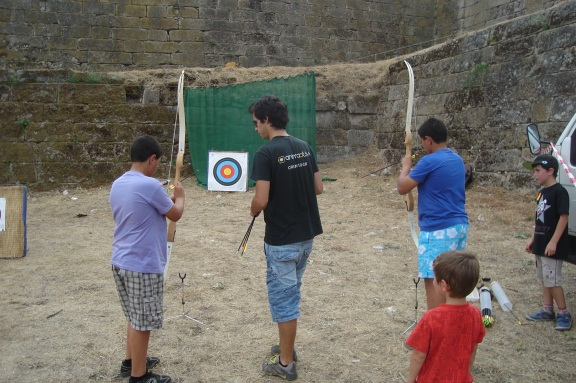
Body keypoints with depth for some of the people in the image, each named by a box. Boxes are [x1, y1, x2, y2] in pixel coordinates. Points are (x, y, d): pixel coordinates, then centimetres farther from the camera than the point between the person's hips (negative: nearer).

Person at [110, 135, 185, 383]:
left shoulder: (117, 185, 6)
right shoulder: (150, 185, -19)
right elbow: (175, 215, -6)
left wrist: (166, 199, 17)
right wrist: (179, 196, 13)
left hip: (121, 262, 9)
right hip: (142, 266, -9)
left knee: (135, 317, 23)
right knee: (142, 322, 5)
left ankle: (131, 362, 37)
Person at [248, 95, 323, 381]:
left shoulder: (266, 153, -17)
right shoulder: (305, 147, 5)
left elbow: (261, 199, -21)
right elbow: (318, 188, 8)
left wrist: (253, 211, 0)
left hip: (281, 241, -7)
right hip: (306, 236, 8)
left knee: (282, 298, 5)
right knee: (291, 293, 22)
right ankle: (287, 348, 37)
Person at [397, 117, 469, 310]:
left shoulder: (429, 161, -15)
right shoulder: (457, 159, 11)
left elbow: (402, 188, -11)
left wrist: (406, 166, 6)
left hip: (438, 230, -9)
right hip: (460, 224, 9)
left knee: (433, 280, -4)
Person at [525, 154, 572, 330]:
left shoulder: (559, 192, -14)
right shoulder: (542, 192, 13)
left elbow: (564, 217, -19)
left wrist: (553, 242, -22)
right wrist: (533, 238, 18)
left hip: (552, 246, -9)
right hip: (541, 245, 9)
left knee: (552, 279, -6)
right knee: (543, 278, 14)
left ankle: (563, 313, 6)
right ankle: (548, 310, 24)